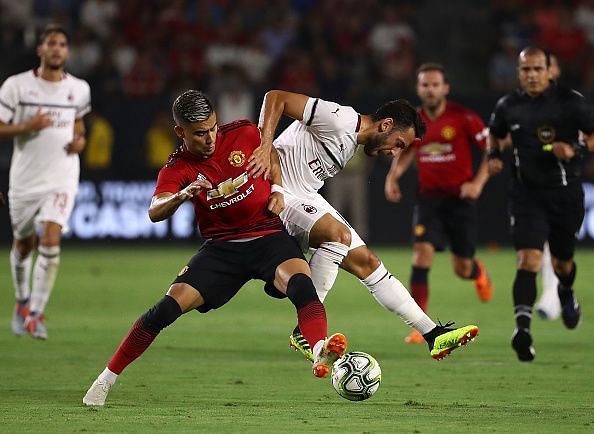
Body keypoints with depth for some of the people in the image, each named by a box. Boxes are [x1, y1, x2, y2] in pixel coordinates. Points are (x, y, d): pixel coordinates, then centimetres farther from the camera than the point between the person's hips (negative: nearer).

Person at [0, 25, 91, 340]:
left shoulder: (79, 89, 4)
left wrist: (80, 139, 2)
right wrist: (27, 127, -22)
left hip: (62, 177, 0)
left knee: (50, 241, -17)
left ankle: (35, 314, -13)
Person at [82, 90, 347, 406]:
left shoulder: (244, 134, -5)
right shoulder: (177, 169, -9)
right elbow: (155, 212, -28)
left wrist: (277, 190, 2)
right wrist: (182, 196, -48)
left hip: (268, 235, 0)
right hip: (222, 247, 0)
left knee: (300, 282, -33)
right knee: (170, 305, -14)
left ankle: (320, 353, -55)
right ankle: (106, 379, -3)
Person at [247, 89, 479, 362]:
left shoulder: (353, 143, 14)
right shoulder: (341, 119, -17)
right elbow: (275, 98, -23)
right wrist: (265, 147, -31)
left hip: (308, 200, 10)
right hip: (280, 194, -10)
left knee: (366, 262, 6)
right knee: (340, 234, -31)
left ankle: (433, 336, 8)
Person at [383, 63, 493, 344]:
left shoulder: (463, 118, -11)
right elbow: (407, 151, 21)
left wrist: (478, 182, -17)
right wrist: (393, 176, 5)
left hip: (460, 197, -2)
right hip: (428, 197, 2)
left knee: (461, 269, 4)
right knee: (422, 251, -19)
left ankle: (478, 273, 46)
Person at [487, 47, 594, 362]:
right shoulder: (508, 106, 2)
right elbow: (495, 134, 22)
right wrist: (493, 155, 2)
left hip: (565, 194, 0)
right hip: (526, 194, 0)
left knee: (562, 262, 17)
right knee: (528, 260, -18)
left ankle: (566, 294, 53)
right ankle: (523, 328, -29)